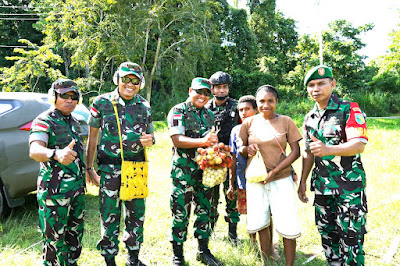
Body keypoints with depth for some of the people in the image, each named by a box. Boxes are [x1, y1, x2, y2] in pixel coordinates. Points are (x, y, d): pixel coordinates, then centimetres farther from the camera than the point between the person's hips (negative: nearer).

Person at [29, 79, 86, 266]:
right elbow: (34, 151, -31)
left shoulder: (73, 122, 12)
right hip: (55, 191, -8)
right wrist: (56, 154, -52)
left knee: (75, 233, 17)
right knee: (55, 238, 1)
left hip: (77, 188, 8)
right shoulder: (44, 121, -12)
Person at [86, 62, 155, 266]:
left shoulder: (144, 105, 4)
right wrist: (89, 167, 0)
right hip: (109, 167, -3)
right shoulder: (102, 102, -4)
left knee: (136, 215, 13)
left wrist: (149, 140, -11)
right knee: (109, 216, 5)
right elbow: (93, 136, 2)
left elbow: (150, 134, 14)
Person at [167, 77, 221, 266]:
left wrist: (215, 143, -3)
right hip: (183, 170, -5)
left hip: (205, 169, 6)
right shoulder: (178, 111, -4)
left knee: (204, 211, 13)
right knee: (180, 213, 1)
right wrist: (202, 141, -27)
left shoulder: (209, 114, 14)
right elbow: (177, 139, -17)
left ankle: (203, 250, 28)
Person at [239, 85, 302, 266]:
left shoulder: (286, 122, 0)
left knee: (288, 227, -5)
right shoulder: (249, 123, 3)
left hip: (281, 180, -1)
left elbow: (296, 151, -2)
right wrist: (247, 149, -14)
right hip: (255, 180, 2)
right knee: (260, 224, 9)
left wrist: (274, 171, -12)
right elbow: (240, 148, 11)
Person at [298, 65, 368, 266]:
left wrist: (328, 149, -36)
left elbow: (359, 145, -20)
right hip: (322, 185, 6)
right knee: (327, 234, 14)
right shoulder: (309, 118, 10)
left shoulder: (350, 110, -8)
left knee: (351, 236, 0)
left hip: (349, 184, -5)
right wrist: (302, 182, 13)